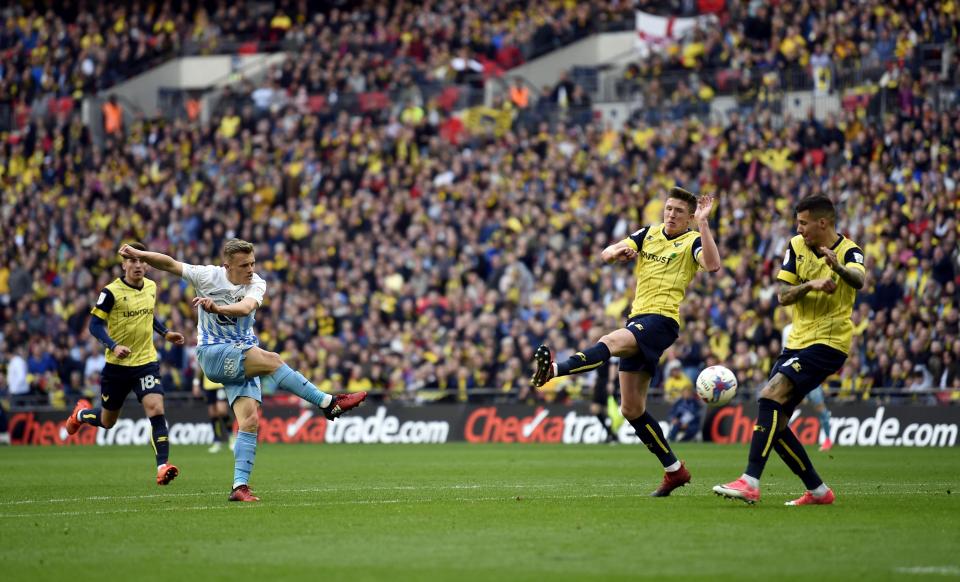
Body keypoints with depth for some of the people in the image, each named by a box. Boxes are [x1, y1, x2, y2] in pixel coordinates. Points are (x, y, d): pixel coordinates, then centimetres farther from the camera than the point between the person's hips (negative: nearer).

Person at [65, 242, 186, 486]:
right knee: (107, 421, 14)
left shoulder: (151, 287, 4)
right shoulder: (111, 292, -14)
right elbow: (95, 325, -13)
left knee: (156, 410, -19)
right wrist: (114, 346, -27)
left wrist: (165, 333, 11)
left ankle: (162, 466, -20)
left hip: (147, 361, 3)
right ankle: (81, 413, 49)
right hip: (117, 365, -3)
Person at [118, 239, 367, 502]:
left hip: (242, 357, 4)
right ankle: (328, 403, -25)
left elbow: (246, 307, -26)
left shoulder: (256, 284, -5)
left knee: (250, 421, -11)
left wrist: (217, 308, -45)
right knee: (271, 359, -27)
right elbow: (170, 264, 3)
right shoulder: (208, 276, -6)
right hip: (213, 354, -4)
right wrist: (139, 253, -9)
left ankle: (240, 486, -11)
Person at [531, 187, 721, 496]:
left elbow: (712, 264, -23)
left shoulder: (692, 241, -1)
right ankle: (674, 469, 14)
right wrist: (618, 251, -14)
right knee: (631, 409, 6)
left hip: (661, 319, -8)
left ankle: (554, 369, -59)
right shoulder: (649, 234, 17)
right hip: (638, 319, 8)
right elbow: (605, 254, 9)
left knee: (609, 343, -36)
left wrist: (703, 223, -28)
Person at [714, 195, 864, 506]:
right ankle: (818, 491, 14)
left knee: (770, 396, -24)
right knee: (774, 422, 3)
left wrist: (837, 266, -58)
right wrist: (810, 285, -21)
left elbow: (858, 280, -35)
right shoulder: (797, 246, 5)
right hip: (797, 341, 8)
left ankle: (750, 483, -29)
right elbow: (783, 295, -1)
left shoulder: (849, 251, -12)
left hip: (828, 343, -8)